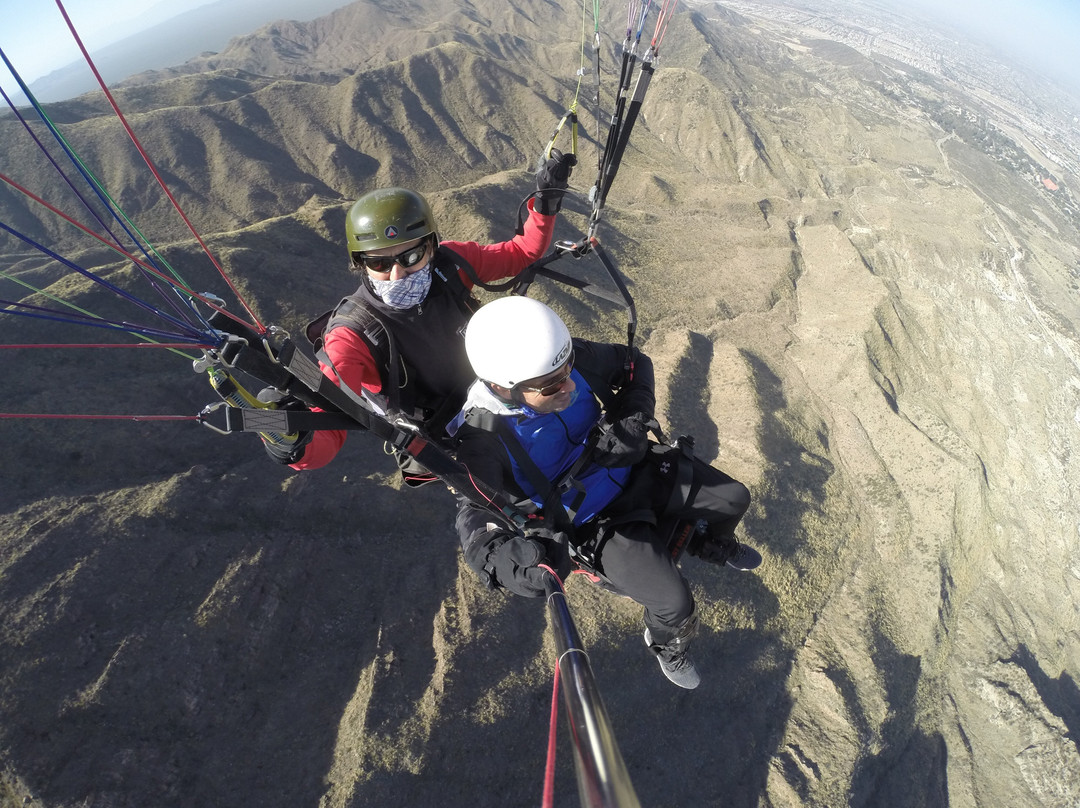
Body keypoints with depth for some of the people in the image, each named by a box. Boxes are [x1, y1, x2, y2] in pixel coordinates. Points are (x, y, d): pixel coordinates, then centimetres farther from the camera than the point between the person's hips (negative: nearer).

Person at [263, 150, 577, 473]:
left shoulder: (448, 264, -21)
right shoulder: (353, 336, -32)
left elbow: (522, 252, -5)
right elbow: (327, 433, -36)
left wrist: (546, 200, -18)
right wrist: (294, 446, -58)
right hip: (438, 445, -3)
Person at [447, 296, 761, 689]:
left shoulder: (574, 359, -19)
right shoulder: (482, 439, -29)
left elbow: (634, 364, -2)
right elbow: (474, 514, -23)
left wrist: (634, 420, -18)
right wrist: (501, 558, -45)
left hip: (634, 469, 5)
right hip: (596, 523, -4)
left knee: (733, 498, 5)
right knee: (675, 603, -13)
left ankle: (714, 546, 43)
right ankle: (667, 643, 27)